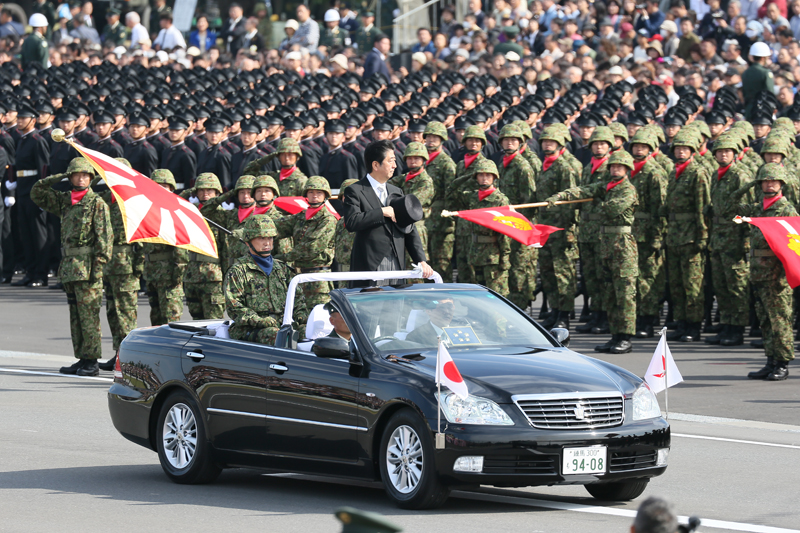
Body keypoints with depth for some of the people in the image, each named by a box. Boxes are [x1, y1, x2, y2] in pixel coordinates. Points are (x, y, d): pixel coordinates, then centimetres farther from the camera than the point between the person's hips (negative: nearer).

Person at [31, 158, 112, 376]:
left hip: (87, 266, -7)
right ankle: (82, 359, 15)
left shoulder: (97, 203, -5)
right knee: (75, 316, 10)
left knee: (88, 315, -8)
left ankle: (91, 361, -6)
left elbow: (105, 236, -9)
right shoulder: (64, 201, 15)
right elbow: (37, 193, 19)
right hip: (69, 266, 7)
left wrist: (98, 266, -16)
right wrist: (60, 178, 8)